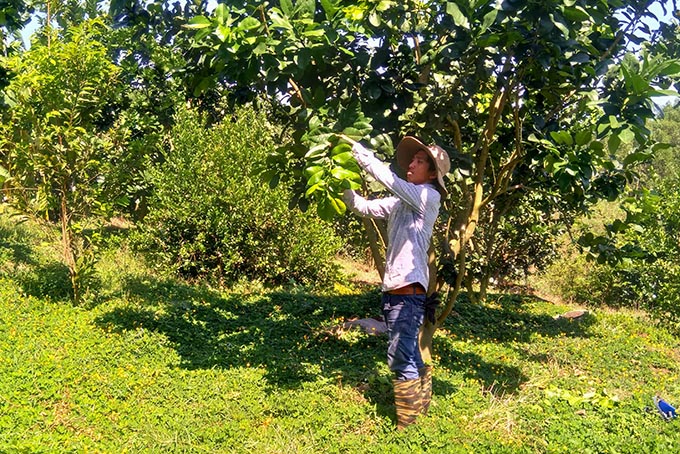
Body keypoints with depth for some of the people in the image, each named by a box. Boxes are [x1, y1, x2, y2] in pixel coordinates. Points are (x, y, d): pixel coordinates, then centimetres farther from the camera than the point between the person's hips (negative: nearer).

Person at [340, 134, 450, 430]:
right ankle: (420, 410, 33)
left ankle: (407, 426, 0)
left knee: (400, 356, -9)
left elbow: (387, 177, -17)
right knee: (409, 355, 19)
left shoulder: (429, 197, -6)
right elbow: (363, 207, 17)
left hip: (409, 288, -9)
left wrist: (356, 148, -13)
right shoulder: (400, 202, 16)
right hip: (393, 287, 9)